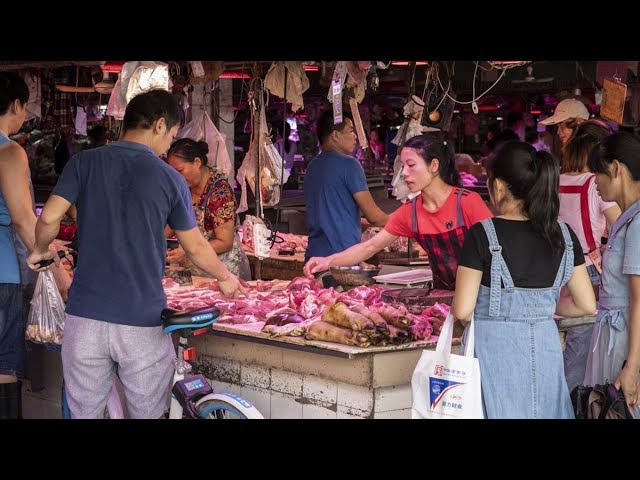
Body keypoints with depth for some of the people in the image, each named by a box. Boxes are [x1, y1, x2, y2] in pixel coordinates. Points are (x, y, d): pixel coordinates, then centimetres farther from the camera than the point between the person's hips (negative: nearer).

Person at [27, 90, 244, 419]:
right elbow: (195, 248, 6)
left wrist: (40, 251, 15)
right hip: (142, 321, -2)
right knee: (146, 414, 9)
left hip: (86, 314, 2)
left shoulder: (84, 162, 2)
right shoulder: (169, 178, -1)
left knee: (84, 413, 10)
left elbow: (49, 218, -7)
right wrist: (225, 278, 25)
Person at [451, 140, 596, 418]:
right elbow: (586, 305, 4)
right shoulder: (564, 235, 0)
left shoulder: (483, 234, -12)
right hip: (544, 348, 4)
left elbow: (463, 310, -12)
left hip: (494, 349, -4)